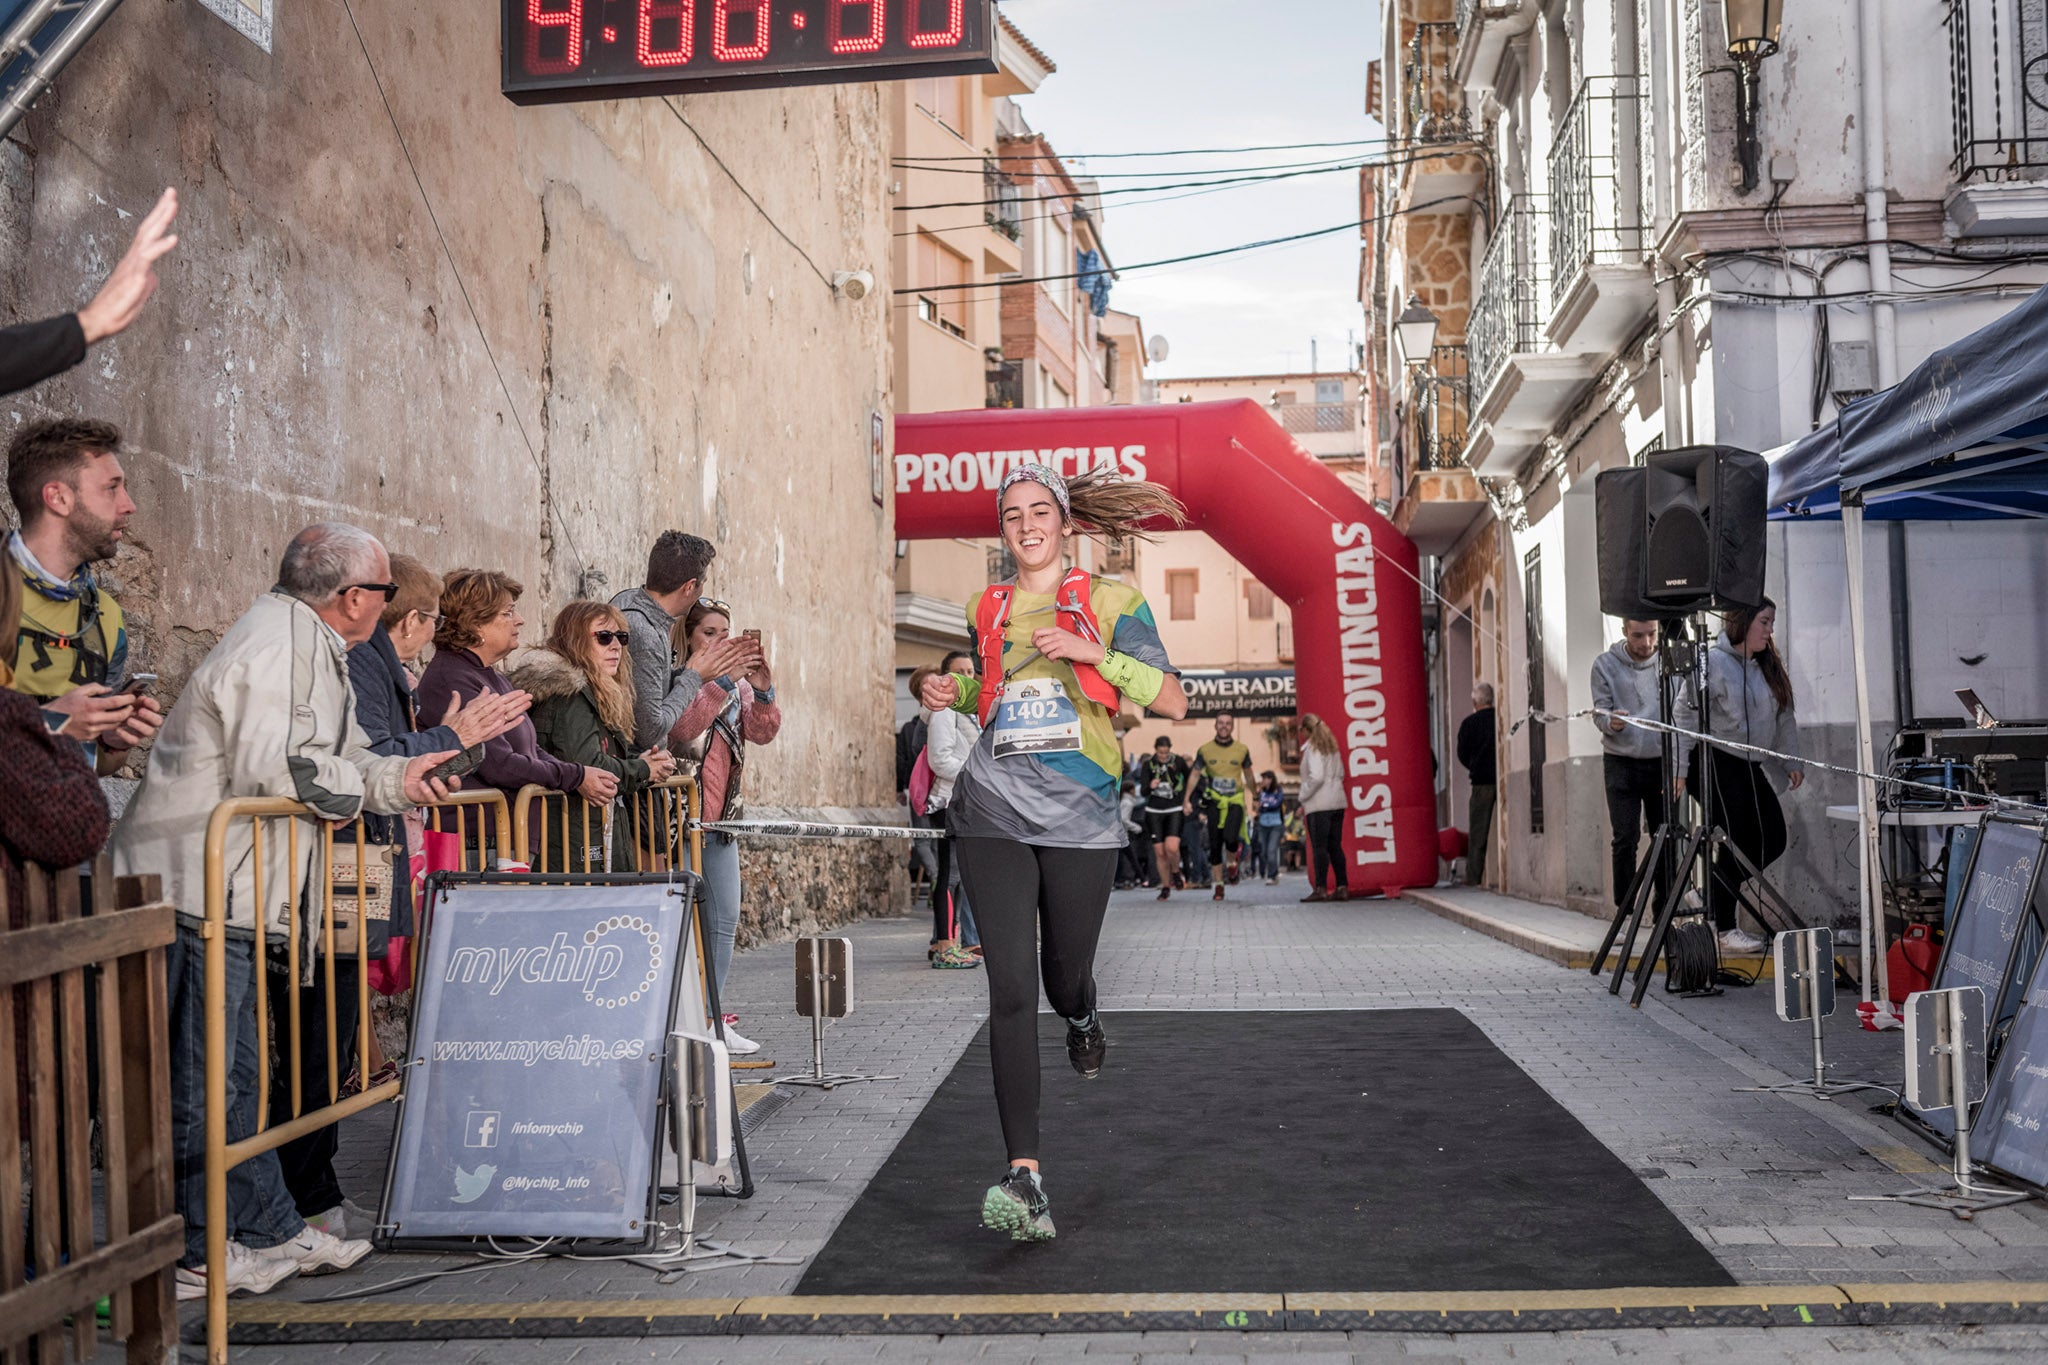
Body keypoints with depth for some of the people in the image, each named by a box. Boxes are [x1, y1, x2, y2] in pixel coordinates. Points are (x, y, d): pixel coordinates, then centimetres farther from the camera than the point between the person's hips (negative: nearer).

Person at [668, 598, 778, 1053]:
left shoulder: (735, 681, 14)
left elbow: (762, 732, 2)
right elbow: (678, 729, -23)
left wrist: (762, 690, -15)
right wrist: (718, 681, -27)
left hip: (721, 816, 7)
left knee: (724, 921, 8)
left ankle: (710, 1015, 15)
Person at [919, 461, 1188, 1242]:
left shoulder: (1109, 602, 3)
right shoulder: (988, 612, 14)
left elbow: (1173, 703, -4)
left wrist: (1090, 651, -13)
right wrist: (955, 695, 8)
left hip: (1079, 816, -1)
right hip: (994, 816, 2)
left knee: (1065, 979, 10)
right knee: (1011, 991, -9)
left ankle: (1082, 1018, 50)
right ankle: (1023, 1178, -9)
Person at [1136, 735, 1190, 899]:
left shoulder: (1178, 761, -6)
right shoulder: (1148, 764, -5)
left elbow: (1189, 779, 13)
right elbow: (1143, 791, -6)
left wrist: (1186, 800, 10)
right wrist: (1150, 786, -28)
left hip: (1175, 810, -1)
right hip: (1154, 811, 1)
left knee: (1172, 847, -20)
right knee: (1160, 852, 0)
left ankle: (1176, 872, 11)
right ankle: (1165, 887, 17)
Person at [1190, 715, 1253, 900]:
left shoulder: (1242, 750, 1)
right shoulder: (1205, 750, 1)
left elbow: (1248, 775, 14)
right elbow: (1195, 775, 6)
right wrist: (1187, 799, -1)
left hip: (1235, 801, -1)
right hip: (1214, 801, 1)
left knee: (1230, 838, -21)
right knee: (1215, 845, 1)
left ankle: (1233, 862, 12)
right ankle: (1218, 884, 13)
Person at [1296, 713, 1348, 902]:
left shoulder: (1312, 747, -10)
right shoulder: (1331, 746, 15)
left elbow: (1316, 777, -17)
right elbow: (1341, 773, 19)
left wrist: (1302, 797, -8)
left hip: (1319, 804, -8)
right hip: (1337, 802, 8)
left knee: (1319, 847, -7)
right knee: (1335, 846, 10)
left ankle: (1320, 888, -11)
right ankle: (1342, 887, 9)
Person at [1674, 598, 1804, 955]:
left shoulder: (1768, 666, 12)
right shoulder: (1714, 662, -11)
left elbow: (1784, 717, 19)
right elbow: (1684, 714, -14)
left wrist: (1792, 762, 15)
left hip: (1751, 766, 8)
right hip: (1717, 763, -8)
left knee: (1772, 839, 3)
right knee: (1737, 842, -10)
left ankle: (1712, 895, 19)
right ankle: (1723, 929, 0)